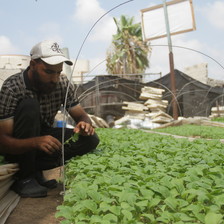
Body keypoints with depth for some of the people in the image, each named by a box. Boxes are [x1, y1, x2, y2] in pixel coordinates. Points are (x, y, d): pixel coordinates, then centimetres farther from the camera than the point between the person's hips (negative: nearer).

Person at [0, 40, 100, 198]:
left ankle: (36, 168, -11)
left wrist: (85, 125, -31)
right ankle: (25, 177, -19)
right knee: (29, 106, -32)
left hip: (43, 137, 4)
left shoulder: (63, 83, -13)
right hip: (18, 146, -4)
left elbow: (81, 115, -5)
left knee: (91, 139, -16)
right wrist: (36, 142, -48)